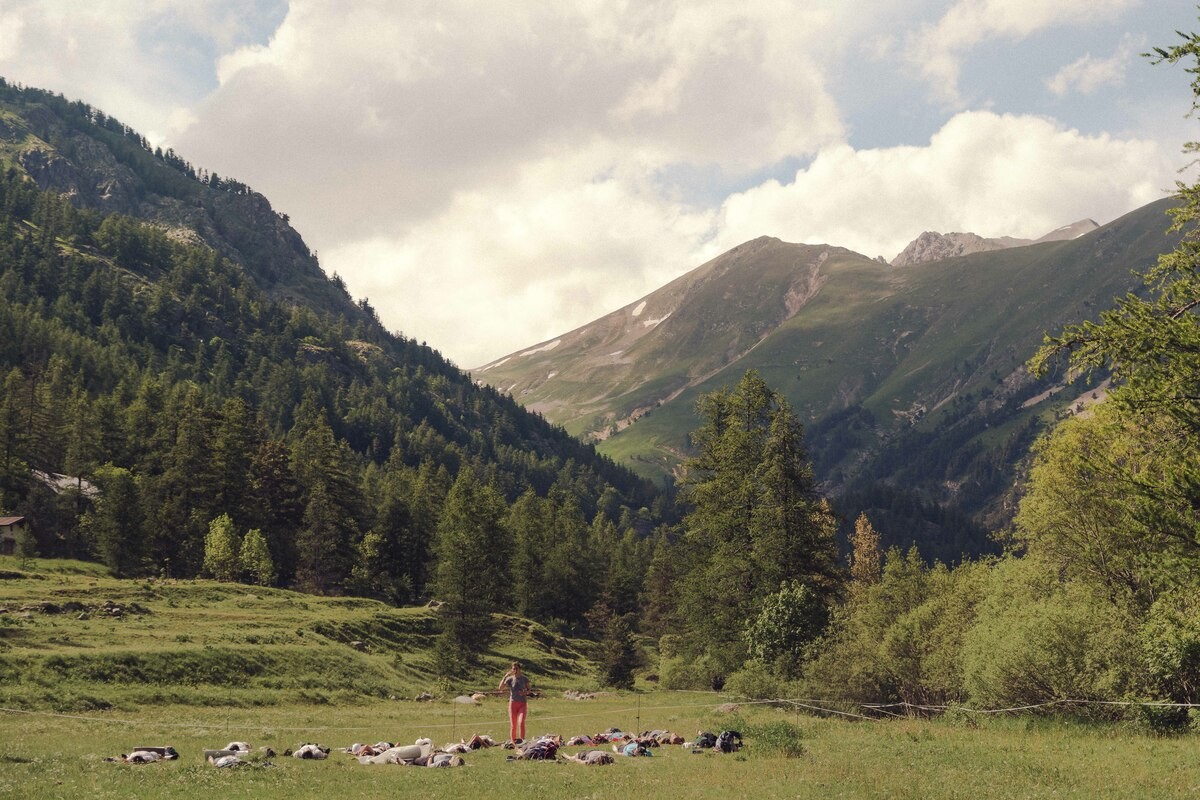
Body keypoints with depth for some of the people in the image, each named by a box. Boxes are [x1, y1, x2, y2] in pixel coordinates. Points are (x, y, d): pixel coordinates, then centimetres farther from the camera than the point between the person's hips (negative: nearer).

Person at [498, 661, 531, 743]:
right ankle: (513, 742, 12)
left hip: (523, 703, -1)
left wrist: (525, 692, -13)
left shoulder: (525, 678, 0)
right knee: (513, 725, 4)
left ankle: (522, 740, -15)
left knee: (521, 722, -18)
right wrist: (506, 676, -19)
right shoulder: (510, 679, -3)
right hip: (513, 703, 1)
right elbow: (500, 688, -14)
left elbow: (529, 689, 11)